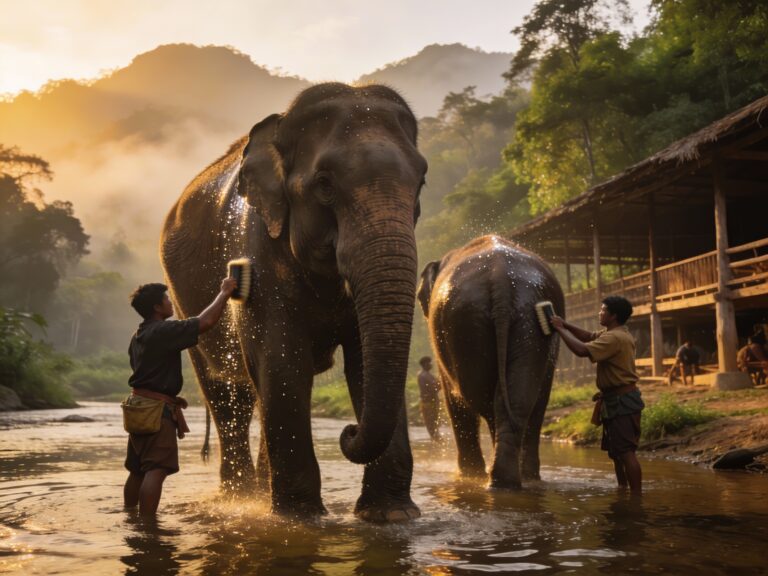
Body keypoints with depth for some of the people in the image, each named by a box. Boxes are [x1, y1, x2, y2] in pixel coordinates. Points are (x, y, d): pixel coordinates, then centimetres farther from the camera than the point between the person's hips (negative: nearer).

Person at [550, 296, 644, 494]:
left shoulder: (614, 338, -21)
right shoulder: (613, 333, 12)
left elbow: (582, 350, -29)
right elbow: (589, 336, 21)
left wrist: (560, 329, -17)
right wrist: (565, 324, 7)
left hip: (622, 402, -11)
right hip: (617, 399, 11)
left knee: (626, 451, -10)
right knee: (615, 450, 19)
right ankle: (623, 490, 28)